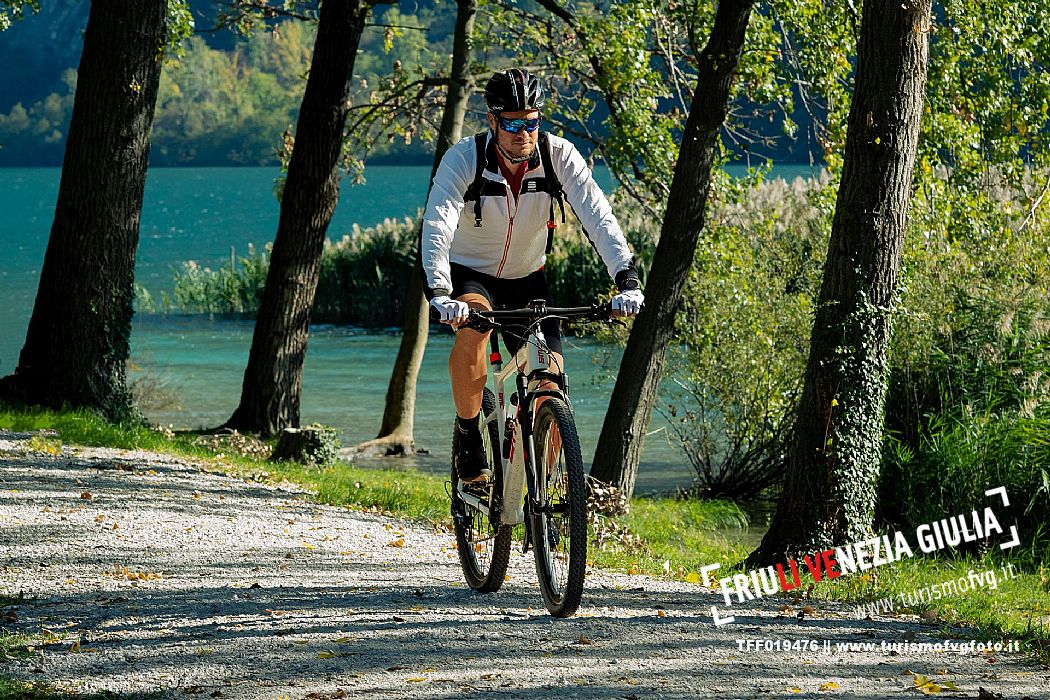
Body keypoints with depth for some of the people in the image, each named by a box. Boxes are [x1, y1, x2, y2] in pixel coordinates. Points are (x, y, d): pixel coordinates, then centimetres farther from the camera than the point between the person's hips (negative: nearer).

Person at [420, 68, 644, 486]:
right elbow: (437, 226, -35)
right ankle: (467, 440, -18)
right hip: (469, 273, -3)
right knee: (472, 328, -36)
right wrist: (438, 293, -51)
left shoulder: (559, 156, -19)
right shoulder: (463, 159, -25)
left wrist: (627, 281, -40)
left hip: (527, 279, 3)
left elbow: (598, 217, -26)